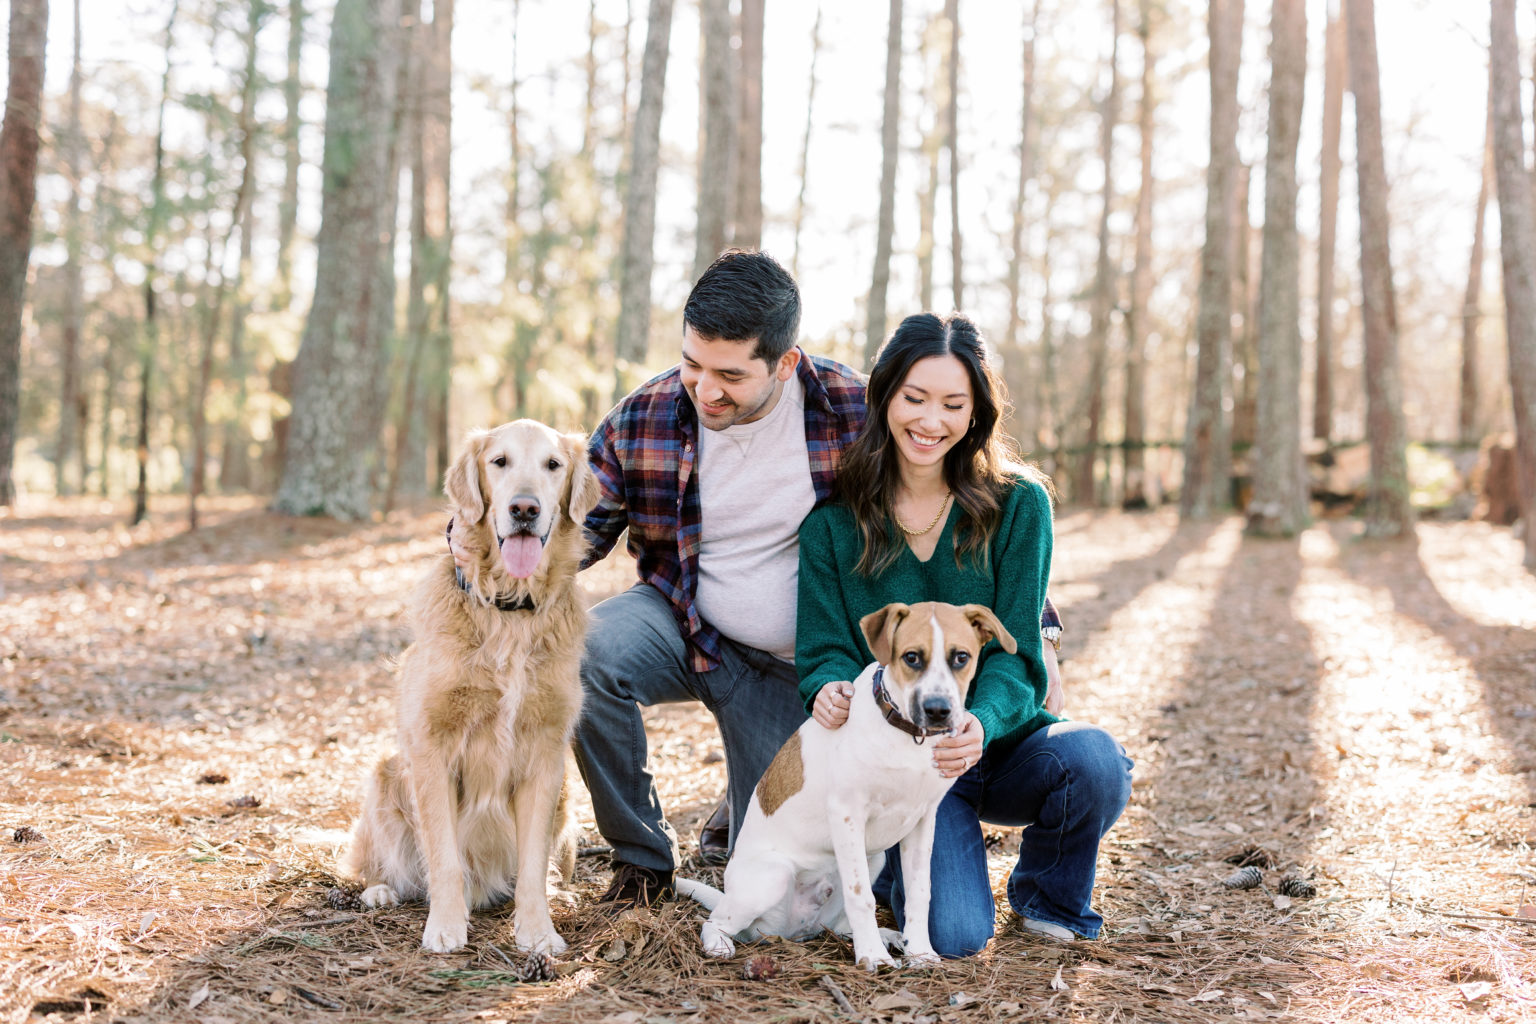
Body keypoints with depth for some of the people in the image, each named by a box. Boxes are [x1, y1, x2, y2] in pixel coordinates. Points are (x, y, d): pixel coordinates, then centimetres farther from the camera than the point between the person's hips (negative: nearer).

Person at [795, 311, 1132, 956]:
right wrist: (831, 691, -29)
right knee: (955, 937, -23)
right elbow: (825, 647, -3)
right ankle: (892, 862, 15)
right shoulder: (832, 520, -2)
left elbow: (1015, 651, -8)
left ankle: (1044, 893, 2)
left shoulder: (1018, 504, -3)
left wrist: (982, 724, -30)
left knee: (1094, 759, -33)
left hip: (1001, 740, 1)